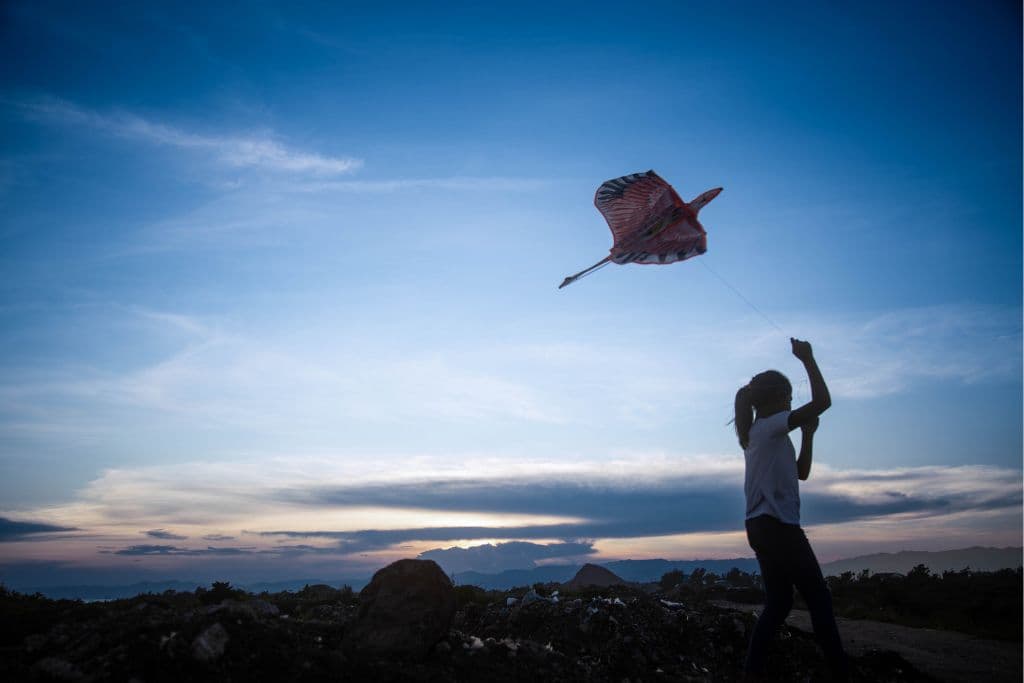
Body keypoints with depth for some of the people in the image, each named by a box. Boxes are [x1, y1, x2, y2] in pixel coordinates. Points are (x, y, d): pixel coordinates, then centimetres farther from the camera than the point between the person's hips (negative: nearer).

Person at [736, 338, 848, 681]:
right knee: (819, 598, -1)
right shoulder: (769, 427, -10)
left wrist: (808, 435, 15)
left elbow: (801, 473, 23)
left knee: (779, 602, 11)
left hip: (763, 527, 10)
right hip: (776, 527, -10)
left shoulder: (761, 433, 18)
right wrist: (807, 359, -5)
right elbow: (822, 401, -14)